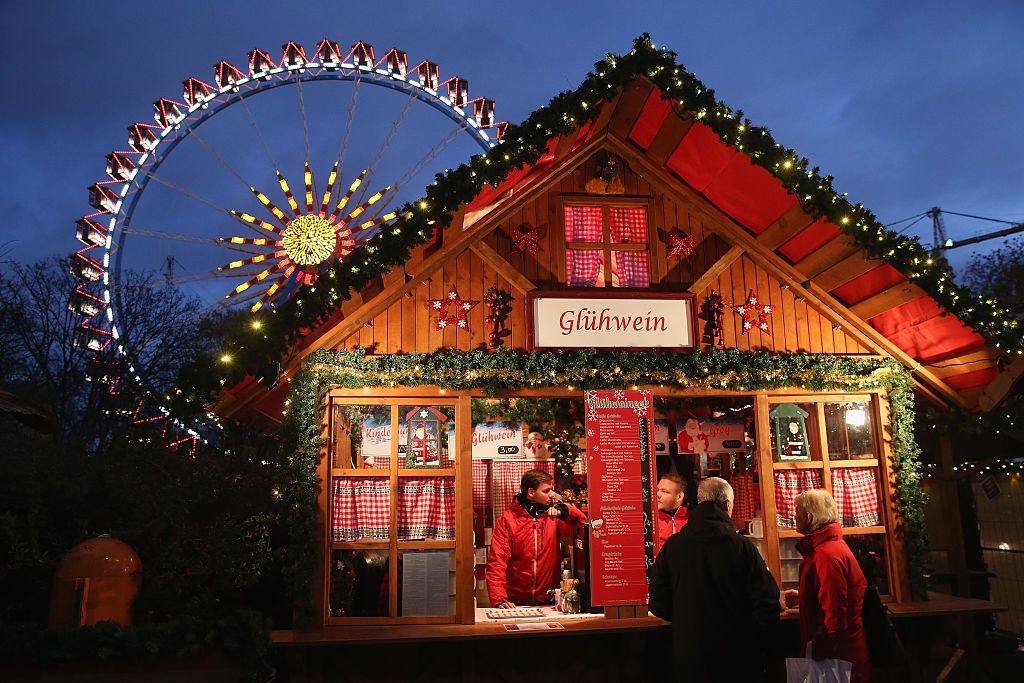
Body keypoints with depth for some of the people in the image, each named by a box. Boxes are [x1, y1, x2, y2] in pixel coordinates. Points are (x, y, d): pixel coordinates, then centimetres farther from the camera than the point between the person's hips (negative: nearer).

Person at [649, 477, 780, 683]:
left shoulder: (672, 546, -6)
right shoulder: (743, 546, -12)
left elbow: (658, 605, -2)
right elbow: (767, 604, -11)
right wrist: (764, 653, 4)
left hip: (690, 662, 2)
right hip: (739, 660, -2)